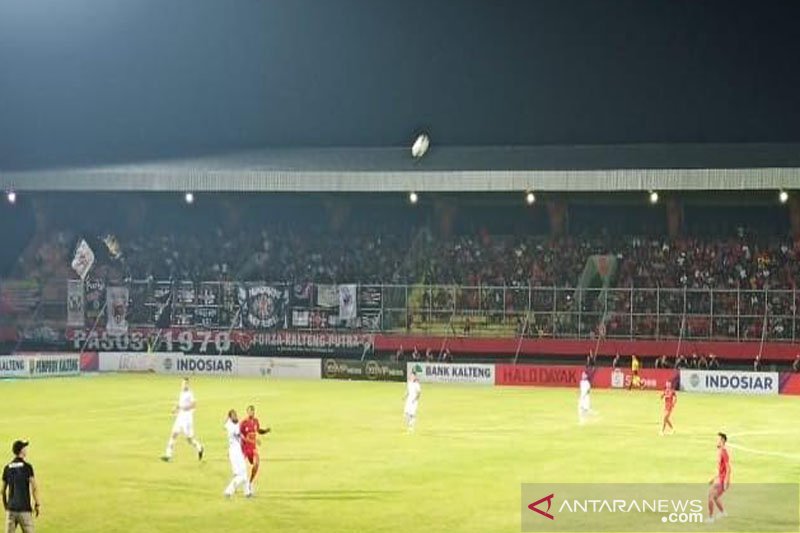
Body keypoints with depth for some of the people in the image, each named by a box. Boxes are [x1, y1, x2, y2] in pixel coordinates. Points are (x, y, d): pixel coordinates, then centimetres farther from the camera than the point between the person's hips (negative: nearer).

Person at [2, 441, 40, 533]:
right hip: (24, 508, -4)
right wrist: (37, 504, -1)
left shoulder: (7, 468, 6)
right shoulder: (27, 466, -7)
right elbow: (34, 487, -11)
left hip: (11, 509, 4)